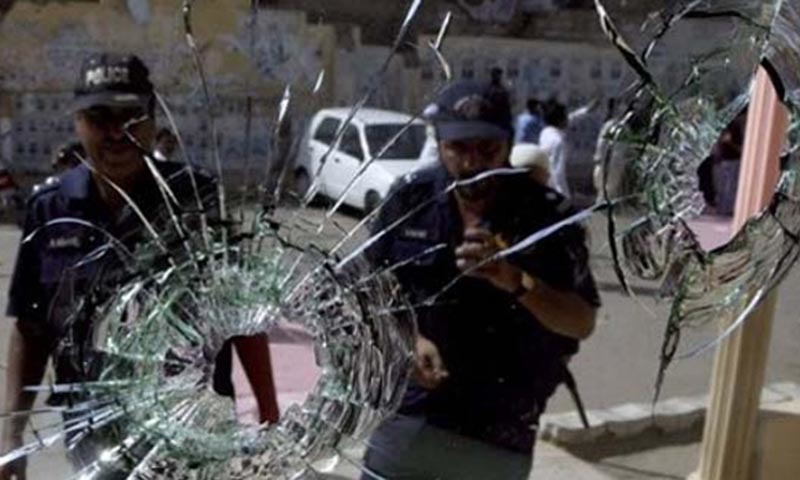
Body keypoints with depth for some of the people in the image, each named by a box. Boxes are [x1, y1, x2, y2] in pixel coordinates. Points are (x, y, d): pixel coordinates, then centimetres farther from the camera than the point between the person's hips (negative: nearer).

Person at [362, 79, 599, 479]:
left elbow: (582, 322, -12)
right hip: (406, 415, 1)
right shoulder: (410, 198, -3)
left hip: (499, 435, -1)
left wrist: (515, 281, -30)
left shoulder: (547, 214, -10)